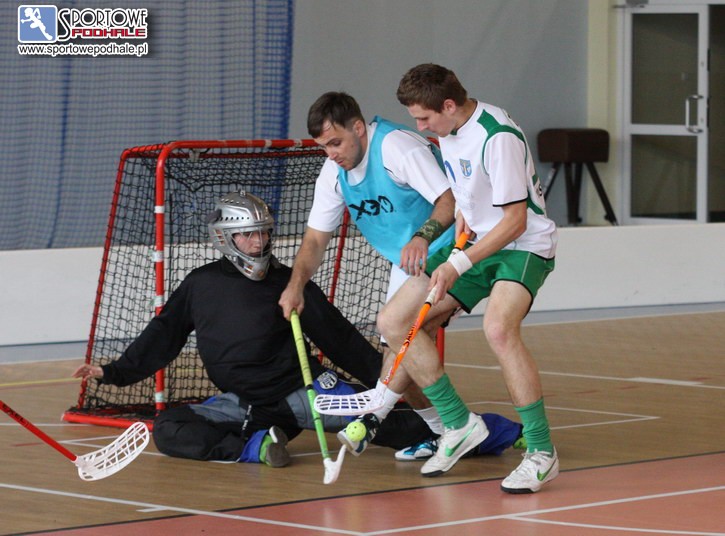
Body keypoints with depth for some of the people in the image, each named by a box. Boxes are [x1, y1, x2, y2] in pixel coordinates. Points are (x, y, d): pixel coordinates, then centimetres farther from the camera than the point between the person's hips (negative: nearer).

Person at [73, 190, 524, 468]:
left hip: (300, 389, -2)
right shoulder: (200, 285, 4)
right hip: (240, 403, 2)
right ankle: (254, 446, -23)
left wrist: (385, 376, -1)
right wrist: (115, 373, 3)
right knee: (169, 430, -18)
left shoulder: (288, 282, 0)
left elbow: (339, 337, 3)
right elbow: (163, 337, 11)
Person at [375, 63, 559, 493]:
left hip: (523, 246, -9)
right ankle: (459, 424, 10)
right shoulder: (448, 131, 4)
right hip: (475, 243, 9)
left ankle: (541, 452, -27)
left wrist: (459, 265, -25)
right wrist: (461, 211, 4)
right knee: (394, 321, -1)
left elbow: (515, 220, -23)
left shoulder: (498, 137, -23)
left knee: (498, 327, -36)